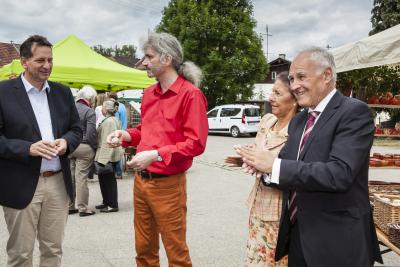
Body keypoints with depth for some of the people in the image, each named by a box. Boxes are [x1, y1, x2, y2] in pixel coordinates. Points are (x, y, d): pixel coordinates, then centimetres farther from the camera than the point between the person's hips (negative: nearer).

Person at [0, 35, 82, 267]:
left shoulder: (63, 92, 10)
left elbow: (77, 129, 13)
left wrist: (66, 142, -9)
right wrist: (28, 148, -21)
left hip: (58, 183, 4)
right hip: (21, 185, -4)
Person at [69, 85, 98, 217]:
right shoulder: (89, 112, -10)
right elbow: (91, 133, -14)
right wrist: (95, 147, -1)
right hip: (84, 147, -5)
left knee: (70, 177, 11)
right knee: (81, 178, 0)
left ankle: (70, 206, 21)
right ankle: (82, 208, 8)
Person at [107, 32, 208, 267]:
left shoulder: (191, 94, -13)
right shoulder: (149, 93, 10)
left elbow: (196, 143, -18)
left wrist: (156, 155, -25)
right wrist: (126, 135, 3)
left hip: (167, 185, -7)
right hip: (141, 180, 7)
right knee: (144, 248, 18)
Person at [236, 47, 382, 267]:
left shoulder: (354, 112, -14)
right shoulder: (298, 120, 10)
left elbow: (340, 173, -27)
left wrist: (274, 165, -23)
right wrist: (260, 164, -9)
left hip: (337, 243, -7)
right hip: (297, 234, 7)